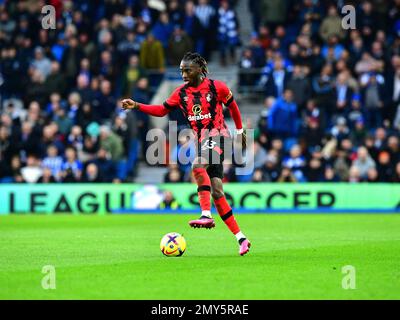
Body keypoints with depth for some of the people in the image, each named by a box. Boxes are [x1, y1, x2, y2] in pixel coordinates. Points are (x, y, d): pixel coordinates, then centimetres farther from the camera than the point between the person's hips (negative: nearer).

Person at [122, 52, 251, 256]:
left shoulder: (217, 87, -4)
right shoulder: (181, 93, 6)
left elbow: (232, 106, 11)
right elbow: (162, 110, 12)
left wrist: (240, 131, 18)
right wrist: (136, 106, 1)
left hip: (217, 136, -5)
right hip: (201, 142, 5)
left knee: (198, 166, -33)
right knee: (216, 192, 0)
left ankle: (206, 215, -33)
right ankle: (241, 238, 4)